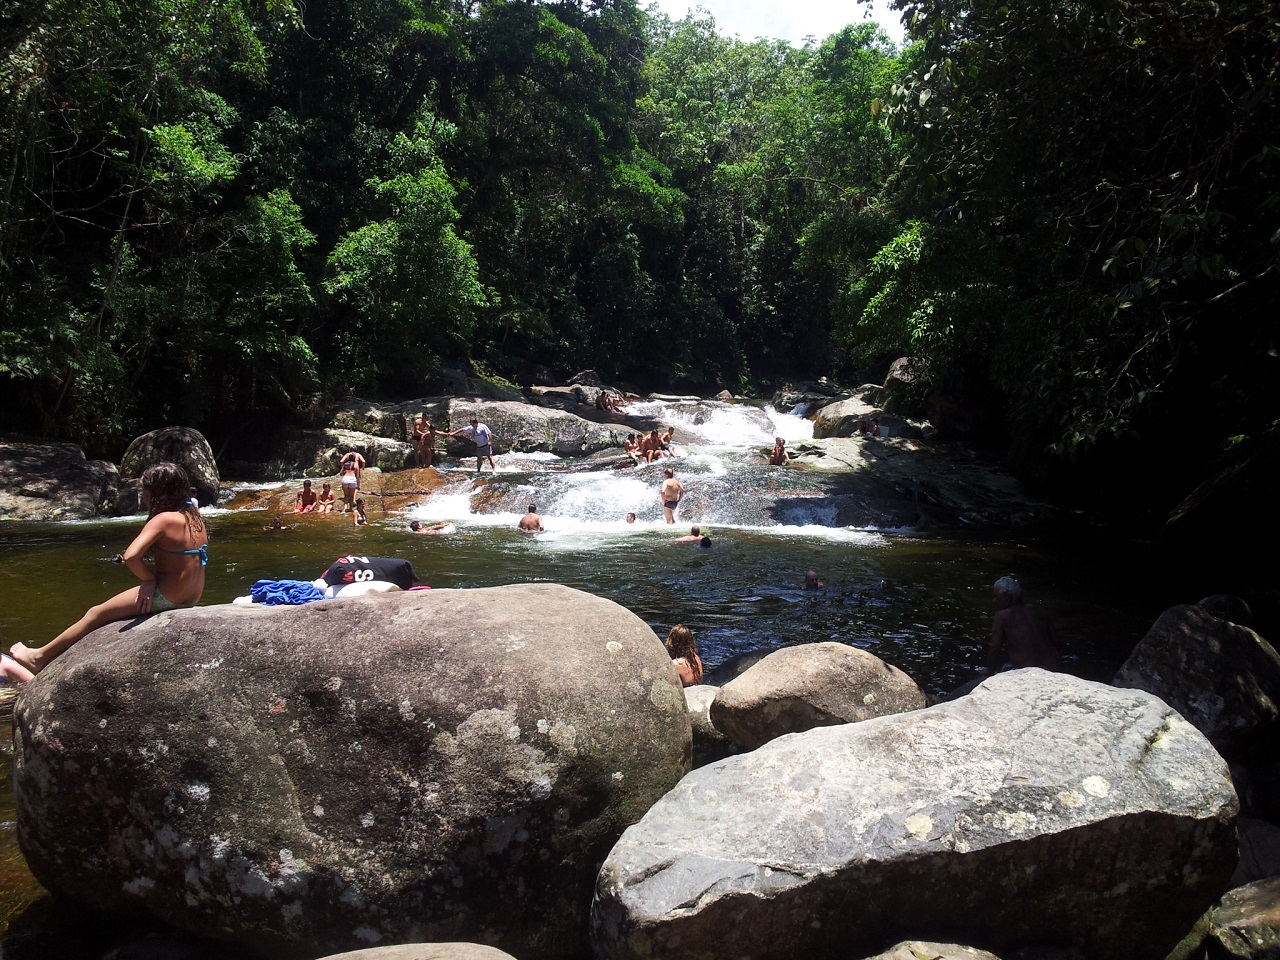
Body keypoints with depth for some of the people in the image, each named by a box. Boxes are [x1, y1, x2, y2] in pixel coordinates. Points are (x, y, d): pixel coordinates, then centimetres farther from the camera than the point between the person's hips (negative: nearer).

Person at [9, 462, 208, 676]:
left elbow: (130, 557, -29)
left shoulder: (163, 520, -19)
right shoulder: (193, 515, 4)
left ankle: (40, 657, 28)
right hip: (192, 600, 8)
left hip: (165, 598, -8)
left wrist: (149, 578, -14)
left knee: (96, 614, 12)